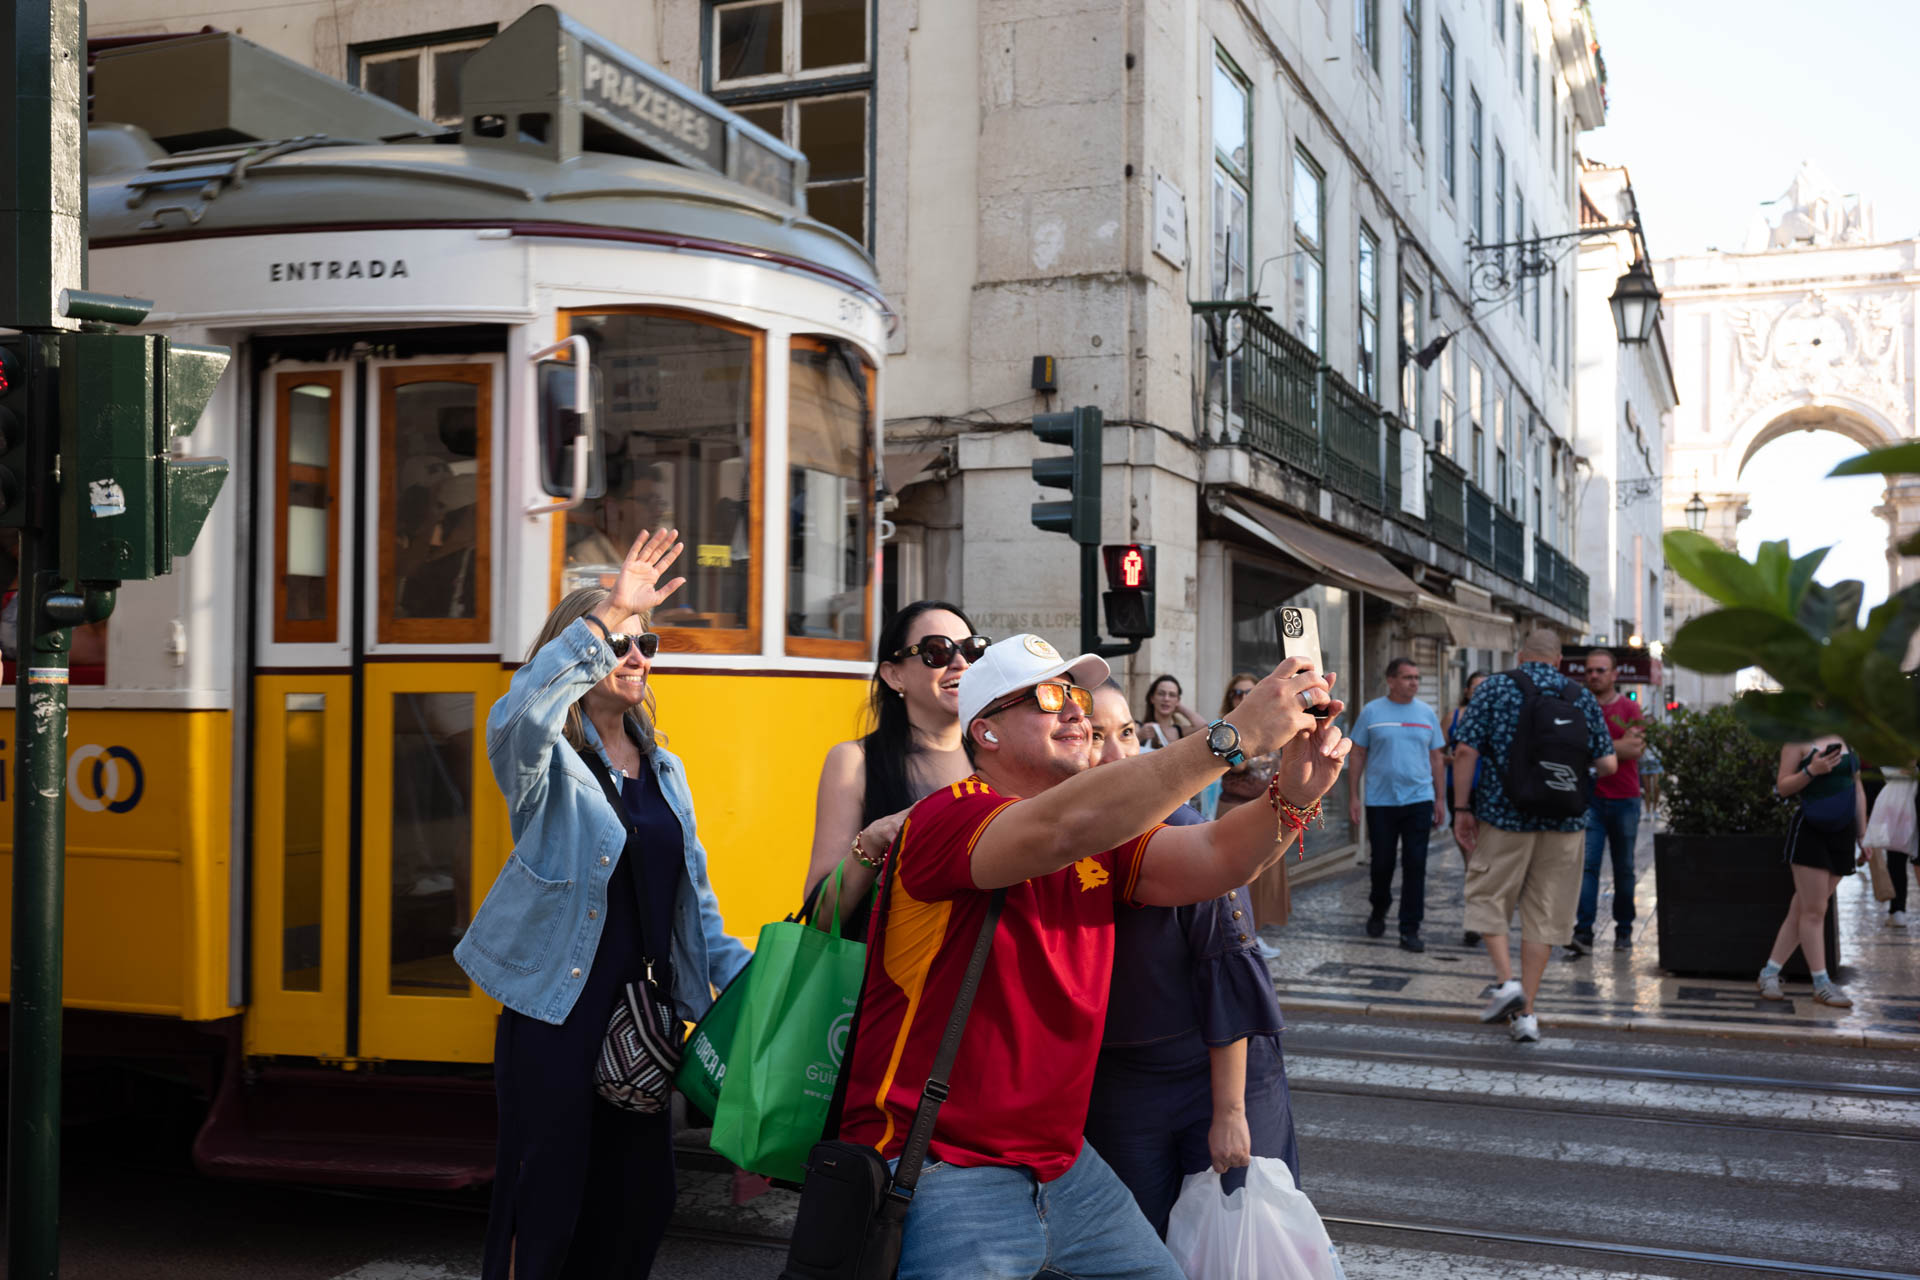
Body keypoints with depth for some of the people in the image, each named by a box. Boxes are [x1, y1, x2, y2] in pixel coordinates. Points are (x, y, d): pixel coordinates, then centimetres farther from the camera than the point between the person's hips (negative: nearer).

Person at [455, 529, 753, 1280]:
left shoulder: (663, 770, 13)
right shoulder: (548, 762, -6)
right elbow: (516, 717, -32)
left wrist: (740, 976, 4)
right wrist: (605, 616, -35)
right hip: (557, 1013, -6)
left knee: (642, 1196, 12)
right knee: (546, 1198, 1)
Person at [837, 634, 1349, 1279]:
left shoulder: (1101, 836, 8)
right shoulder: (948, 818, -17)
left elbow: (1214, 857, -5)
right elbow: (1064, 827, -35)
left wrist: (1292, 795, -26)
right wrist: (1236, 734, -37)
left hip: (1060, 1163, 8)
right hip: (941, 1171, -8)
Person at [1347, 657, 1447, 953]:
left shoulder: (1427, 714, 7)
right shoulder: (1372, 712, 0)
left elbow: (1436, 758, 12)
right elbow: (1358, 755, 3)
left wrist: (1440, 799, 9)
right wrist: (1354, 796, -2)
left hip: (1419, 800, 1)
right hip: (1379, 802, -1)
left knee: (1415, 865, -2)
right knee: (1382, 863, 8)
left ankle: (1410, 930, 4)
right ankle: (1378, 911, 34)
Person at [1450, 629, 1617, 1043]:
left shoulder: (1495, 688, -1)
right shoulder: (1582, 698, 5)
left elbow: (1466, 751, -9)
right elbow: (1607, 764, 3)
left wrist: (1462, 808, -3)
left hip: (1504, 813, -2)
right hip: (1563, 821, 2)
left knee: (1487, 898, 13)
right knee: (1543, 914, 8)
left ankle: (1506, 980, -5)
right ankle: (1525, 1012, 10)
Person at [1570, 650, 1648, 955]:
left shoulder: (1630, 708, 2)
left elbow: (1636, 750, -10)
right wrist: (1620, 745, -10)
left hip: (1625, 800, 0)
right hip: (1591, 797, 0)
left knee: (1624, 869, 9)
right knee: (1587, 864, -11)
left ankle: (1624, 930, 22)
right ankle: (1583, 932, -14)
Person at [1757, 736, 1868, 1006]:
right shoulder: (1799, 739, -5)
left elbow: (1857, 789, 16)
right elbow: (1783, 786, -6)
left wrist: (1863, 836, 14)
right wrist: (1811, 771, -23)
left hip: (1842, 833, 5)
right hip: (1809, 830, -5)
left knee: (1802, 909, 7)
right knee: (1813, 911, -4)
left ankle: (1770, 973, 14)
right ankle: (1822, 985, 0)